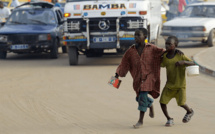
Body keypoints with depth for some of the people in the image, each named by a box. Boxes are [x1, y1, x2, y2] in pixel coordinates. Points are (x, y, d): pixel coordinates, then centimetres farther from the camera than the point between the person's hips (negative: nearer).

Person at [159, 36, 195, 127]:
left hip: (180, 85, -4)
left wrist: (183, 62, -31)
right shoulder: (164, 56, -1)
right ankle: (169, 119, 12)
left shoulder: (180, 56, -13)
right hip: (169, 84, 4)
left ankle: (189, 112, 28)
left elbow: (193, 64, -15)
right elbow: (162, 65, 18)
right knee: (162, 102, -8)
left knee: (181, 103, -6)